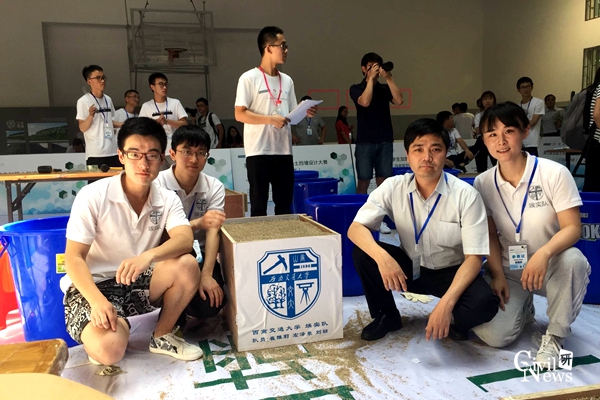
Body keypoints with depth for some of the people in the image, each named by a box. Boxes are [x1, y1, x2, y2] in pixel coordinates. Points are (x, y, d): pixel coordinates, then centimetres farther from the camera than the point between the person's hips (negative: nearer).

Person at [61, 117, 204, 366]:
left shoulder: (168, 200, -6)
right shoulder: (93, 196, -16)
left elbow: (185, 239, -23)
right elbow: (74, 258, -16)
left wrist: (149, 256, -44)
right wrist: (98, 301, -33)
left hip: (139, 282, 4)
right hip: (92, 286, -4)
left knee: (187, 266, -24)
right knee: (110, 350, -31)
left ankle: (162, 336, -1)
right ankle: (97, 337, 9)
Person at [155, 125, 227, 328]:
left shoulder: (215, 187, -6)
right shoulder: (157, 184, -13)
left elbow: (213, 232, -16)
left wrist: (206, 275, -29)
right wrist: (197, 223, -38)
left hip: (199, 256, 2)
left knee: (210, 304, -23)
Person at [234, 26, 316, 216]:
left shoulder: (287, 80, 14)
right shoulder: (249, 78, -4)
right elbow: (239, 114, -9)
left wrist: (304, 113, -3)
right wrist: (270, 119, -19)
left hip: (284, 151, 6)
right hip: (259, 152, -5)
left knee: (285, 205, 11)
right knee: (259, 205, 2)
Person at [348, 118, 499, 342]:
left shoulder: (466, 196, -20)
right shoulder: (393, 187, -14)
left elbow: (473, 258, -21)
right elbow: (355, 229, -18)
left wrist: (446, 302, -36)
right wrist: (382, 257, -39)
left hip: (451, 273, -2)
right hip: (410, 268, 3)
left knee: (485, 303, -33)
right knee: (362, 254, -23)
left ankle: (456, 322, 5)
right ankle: (387, 316, 2)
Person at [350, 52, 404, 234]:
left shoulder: (385, 88, 11)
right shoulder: (356, 88, 3)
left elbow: (399, 101, -7)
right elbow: (365, 102, -18)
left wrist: (389, 78, -11)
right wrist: (371, 78, -13)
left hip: (385, 141, 3)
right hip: (365, 142, -3)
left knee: (383, 180, 3)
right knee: (363, 180, -1)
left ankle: (380, 219, 10)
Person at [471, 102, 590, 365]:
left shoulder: (554, 173, -16)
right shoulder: (483, 183, -7)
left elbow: (572, 227, -18)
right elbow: (490, 235, -1)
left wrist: (543, 254, -37)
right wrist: (498, 275, -13)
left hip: (551, 265, -1)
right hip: (508, 270, 2)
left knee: (573, 260, -38)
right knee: (493, 335, -19)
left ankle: (555, 336, -12)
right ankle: (523, 308, 18)